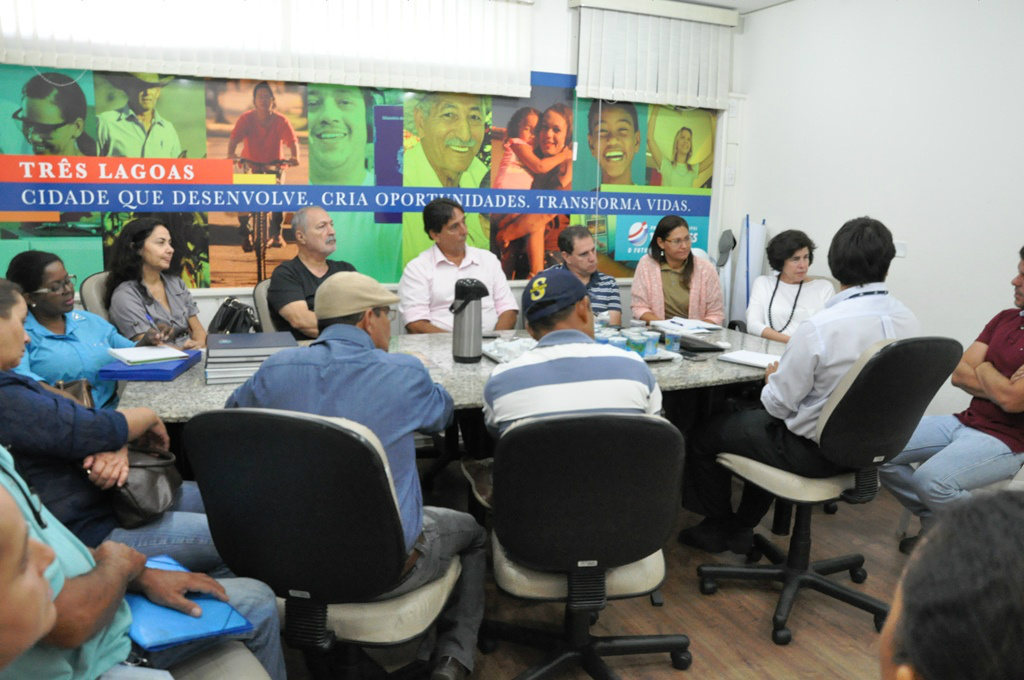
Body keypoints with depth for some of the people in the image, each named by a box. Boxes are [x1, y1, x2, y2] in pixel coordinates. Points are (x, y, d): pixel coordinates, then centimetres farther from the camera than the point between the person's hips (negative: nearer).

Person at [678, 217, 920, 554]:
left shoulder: (820, 326, -28)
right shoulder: (909, 321, -6)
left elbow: (779, 403, -19)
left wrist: (772, 378, 3)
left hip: (813, 452, -8)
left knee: (703, 438, 12)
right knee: (754, 416, 32)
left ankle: (718, 527, 34)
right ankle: (741, 528, 38)